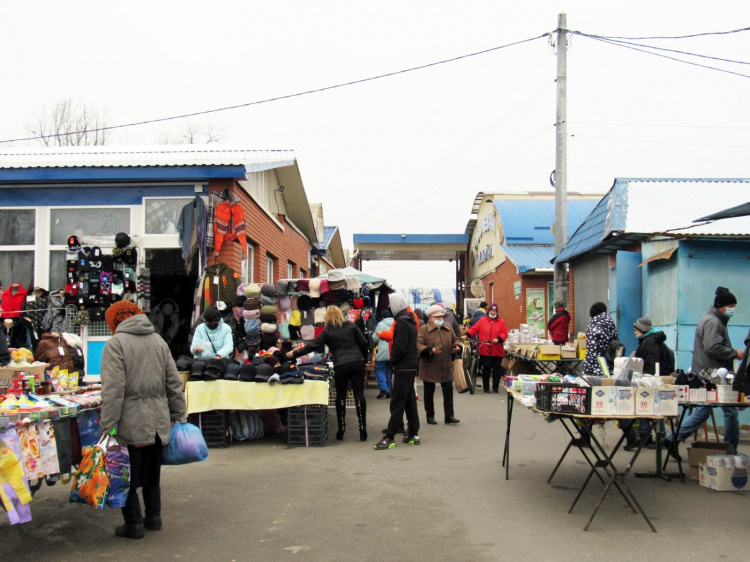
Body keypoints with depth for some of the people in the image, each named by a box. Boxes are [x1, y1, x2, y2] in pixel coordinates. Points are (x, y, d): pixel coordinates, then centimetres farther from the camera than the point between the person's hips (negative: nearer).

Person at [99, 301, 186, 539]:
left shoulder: (115, 343, -9)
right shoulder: (158, 341, 10)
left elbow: (113, 390, -17)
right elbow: (174, 382, 9)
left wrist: (107, 427, -16)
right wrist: (178, 414, 15)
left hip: (131, 422, -6)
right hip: (158, 421, 6)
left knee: (126, 476, 8)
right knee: (152, 473, 20)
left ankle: (134, 524, 13)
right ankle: (154, 518, 27)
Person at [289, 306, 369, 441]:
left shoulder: (327, 331, 3)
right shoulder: (351, 326, 7)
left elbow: (312, 346, 3)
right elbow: (363, 343, 6)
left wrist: (294, 353, 11)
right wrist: (363, 358, 21)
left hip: (341, 365, -1)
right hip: (357, 362, 1)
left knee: (341, 396, 12)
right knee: (359, 395, 1)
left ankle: (341, 431, 14)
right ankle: (362, 430, -2)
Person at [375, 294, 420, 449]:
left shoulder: (401, 322, -16)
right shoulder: (409, 321, 14)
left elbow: (400, 347, -22)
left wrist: (393, 362, -10)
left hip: (403, 367, -10)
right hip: (411, 366, 10)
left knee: (397, 403, -8)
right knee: (409, 400, 13)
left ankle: (389, 437, -7)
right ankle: (413, 433, 18)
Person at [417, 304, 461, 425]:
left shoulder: (448, 328, 6)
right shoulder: (424, 329, -9)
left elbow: (455, 339, 18)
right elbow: (418, 345, -17)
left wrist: (456, 346, -4)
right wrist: (430, 350, -31)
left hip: (446, 367, 4)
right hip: (429, 367, -3)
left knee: (448, 391, 5)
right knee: (429, 392, 8)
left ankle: (449, 416, 12)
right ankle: (430, 416, 20)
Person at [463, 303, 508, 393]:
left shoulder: (501, 322, 7)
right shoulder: (482, 320, 7)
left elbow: (504, 333, 0)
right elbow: (474, 329, 2)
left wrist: (498, 339, -17)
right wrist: (467, 335, -13)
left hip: (497, 351, 1)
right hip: (485, 351, -1)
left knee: (497, 369, 4)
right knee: (486, 368, 0)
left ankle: (495, 388, 15)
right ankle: (486, 387, 12)